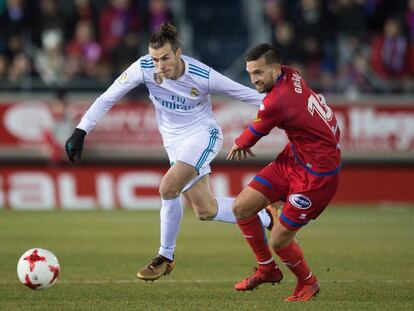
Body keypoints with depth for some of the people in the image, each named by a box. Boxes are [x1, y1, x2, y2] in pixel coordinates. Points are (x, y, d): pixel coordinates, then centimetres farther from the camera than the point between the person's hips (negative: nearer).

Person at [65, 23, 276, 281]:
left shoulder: (203, 76, -24)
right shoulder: (144, 68, -17)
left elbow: (247, 94, -12)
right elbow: (108, 98, -11)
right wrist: (81, 131, -17)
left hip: (203, 134, -5)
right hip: (174, 141, 5)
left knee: (168, 188, -25)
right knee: (205, 211, 3)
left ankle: (165, 257, -6)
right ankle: (266, 219, 26)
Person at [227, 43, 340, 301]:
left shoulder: (276, 102, -28)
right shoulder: (291, 75, -5)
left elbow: (253, 135, -7)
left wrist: (239, 144, 15)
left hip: (317, 174, -9)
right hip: (293, 157, 9)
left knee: (278, 241, -5)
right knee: (242, 207, 5)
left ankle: (308, 283, 24)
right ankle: (268, 269, 23)